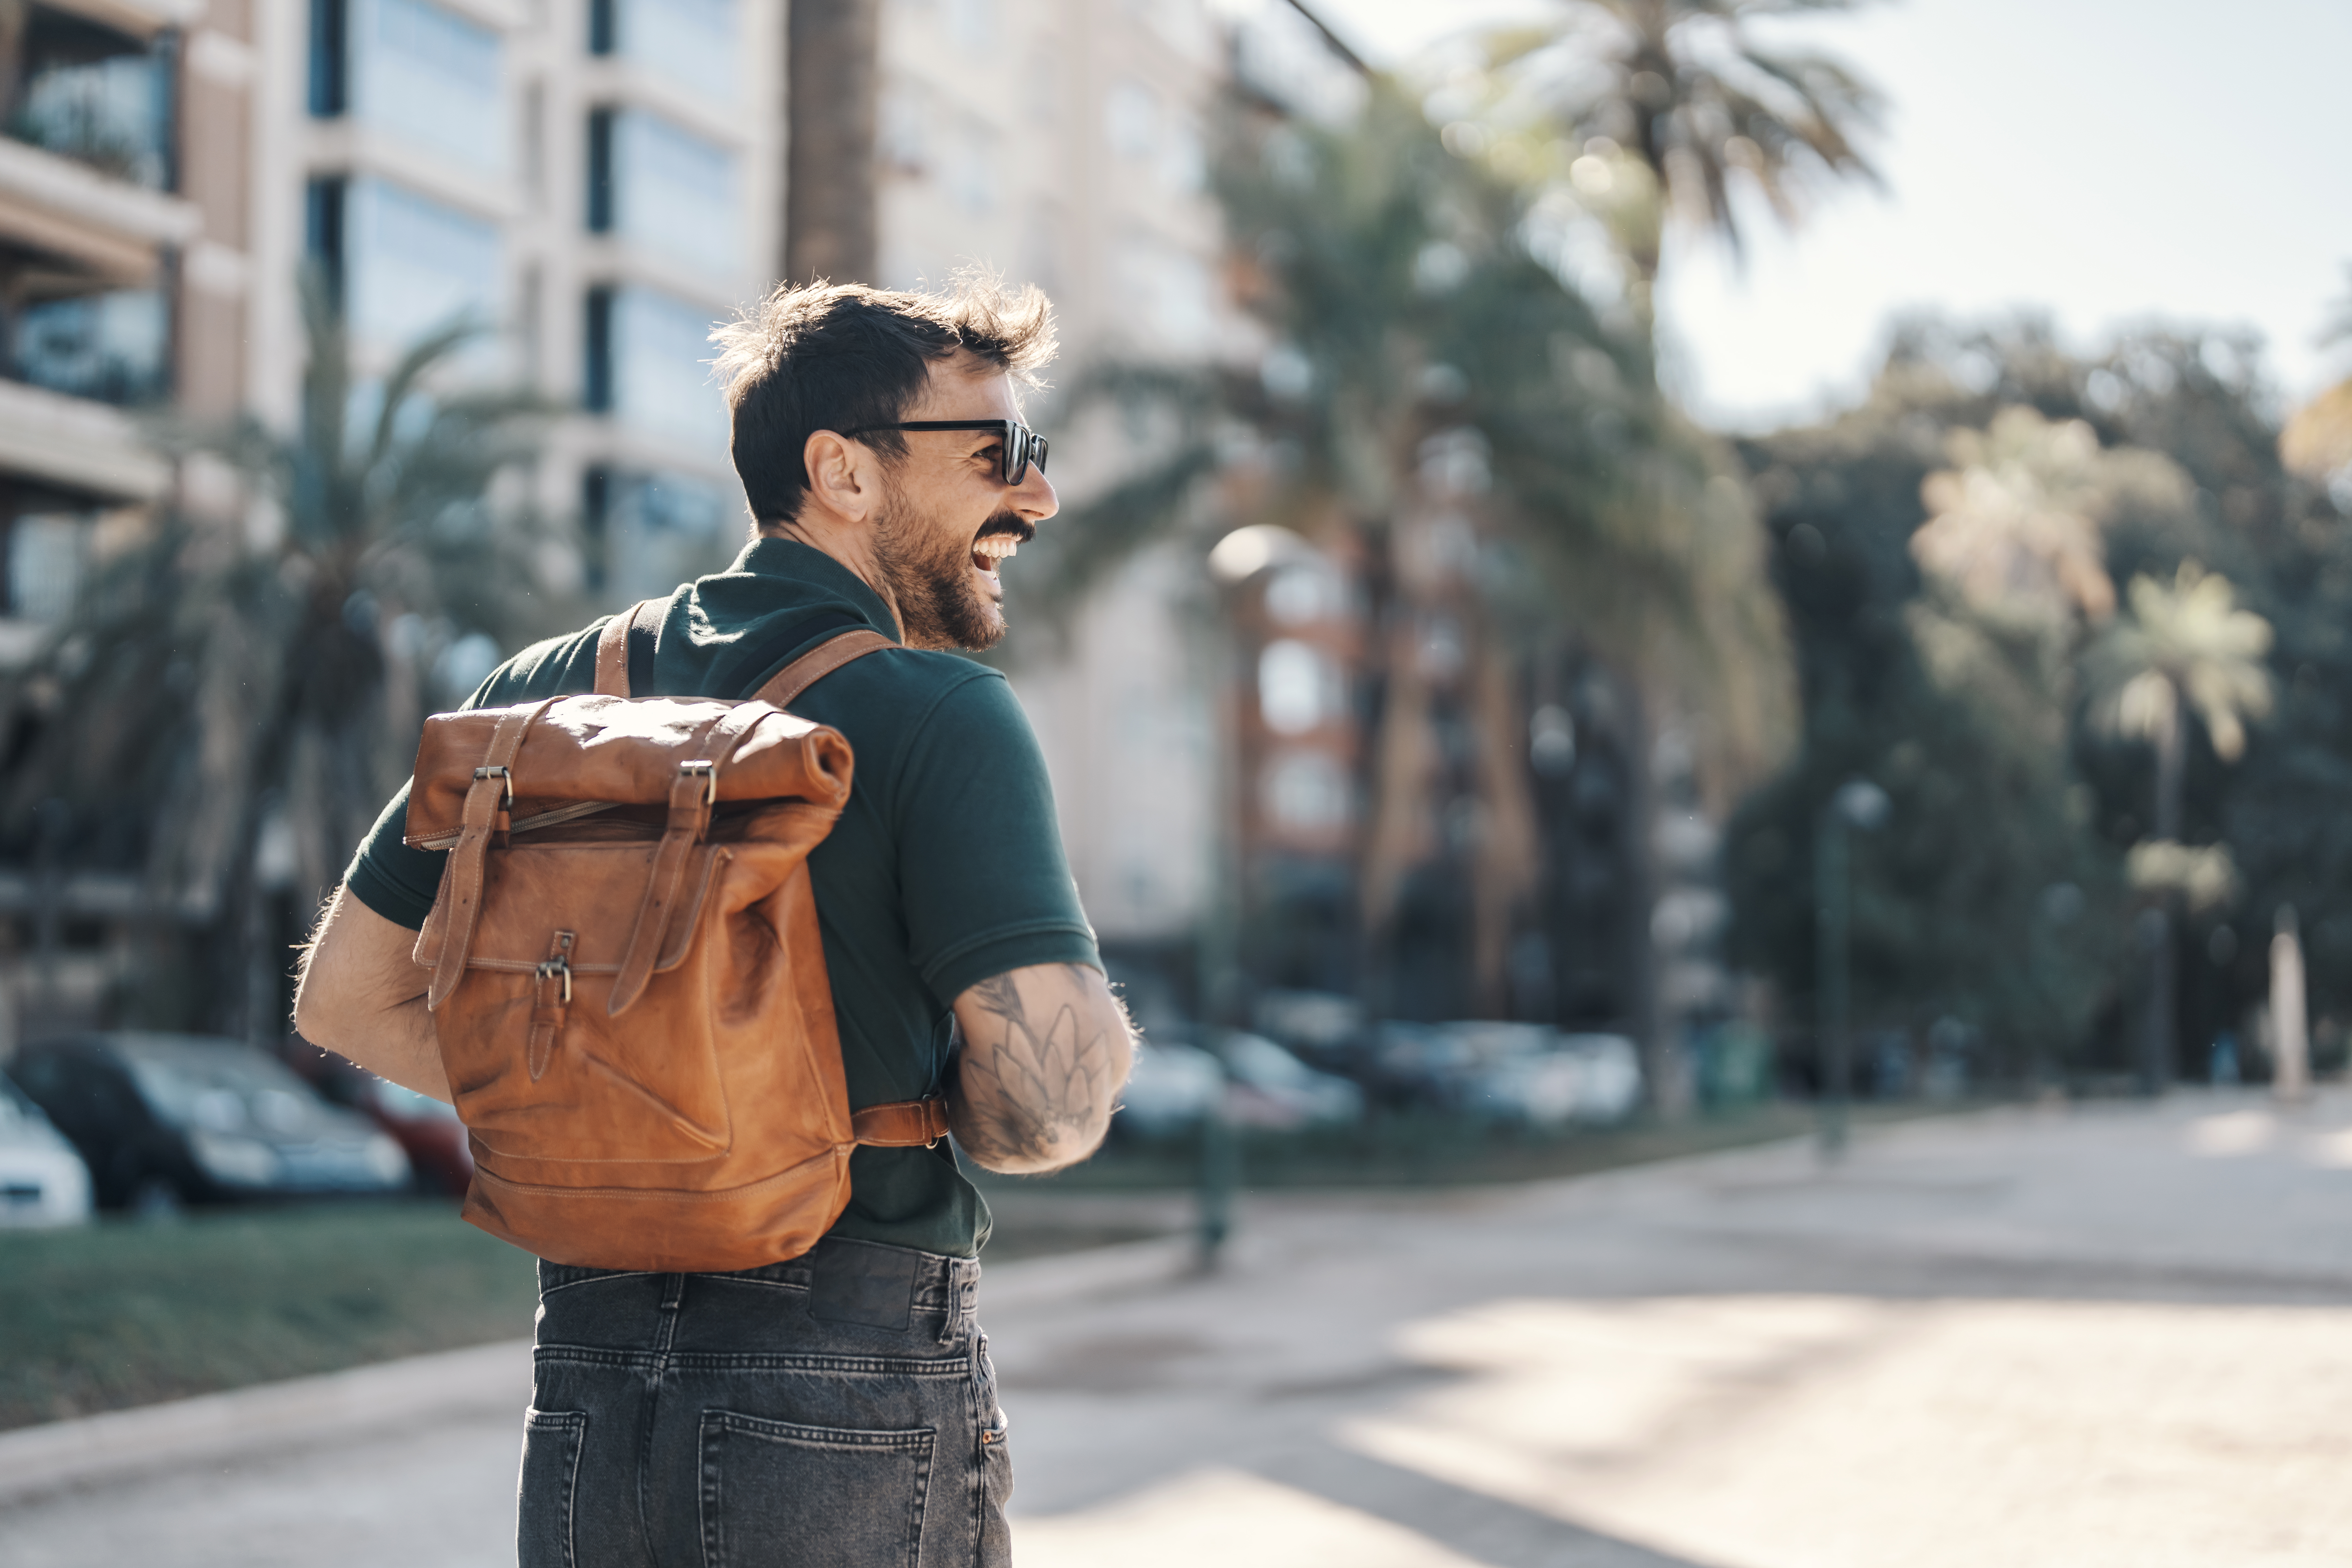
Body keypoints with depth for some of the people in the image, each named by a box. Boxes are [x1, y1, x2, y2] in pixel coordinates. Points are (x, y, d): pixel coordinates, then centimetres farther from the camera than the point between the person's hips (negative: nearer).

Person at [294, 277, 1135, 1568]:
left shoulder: (553, 689, 6)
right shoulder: (939, 715, -11)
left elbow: (347, 999, 13)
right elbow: (1050, 1112, -19)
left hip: (586, 1400, 5)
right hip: (853, 1411, -5)